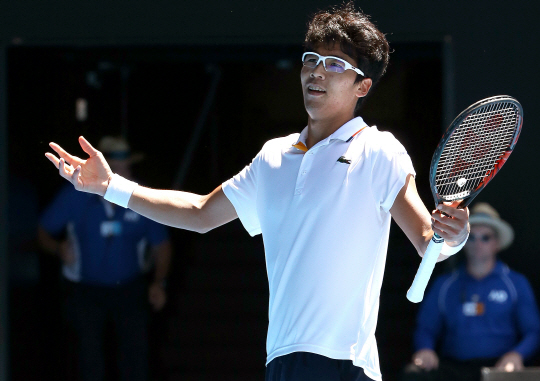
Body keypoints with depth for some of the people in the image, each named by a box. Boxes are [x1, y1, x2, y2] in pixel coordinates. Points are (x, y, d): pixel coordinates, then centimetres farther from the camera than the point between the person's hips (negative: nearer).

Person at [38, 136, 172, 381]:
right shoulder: (75, 197, -11)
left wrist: (159, 282, -10)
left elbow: (161, 245, 3)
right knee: (90, 353, 0)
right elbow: (44, 232, -1)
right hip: (86, 291, 0)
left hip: (129, 289, 0)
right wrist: (59, 248, -22)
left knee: (136, 351, -9)